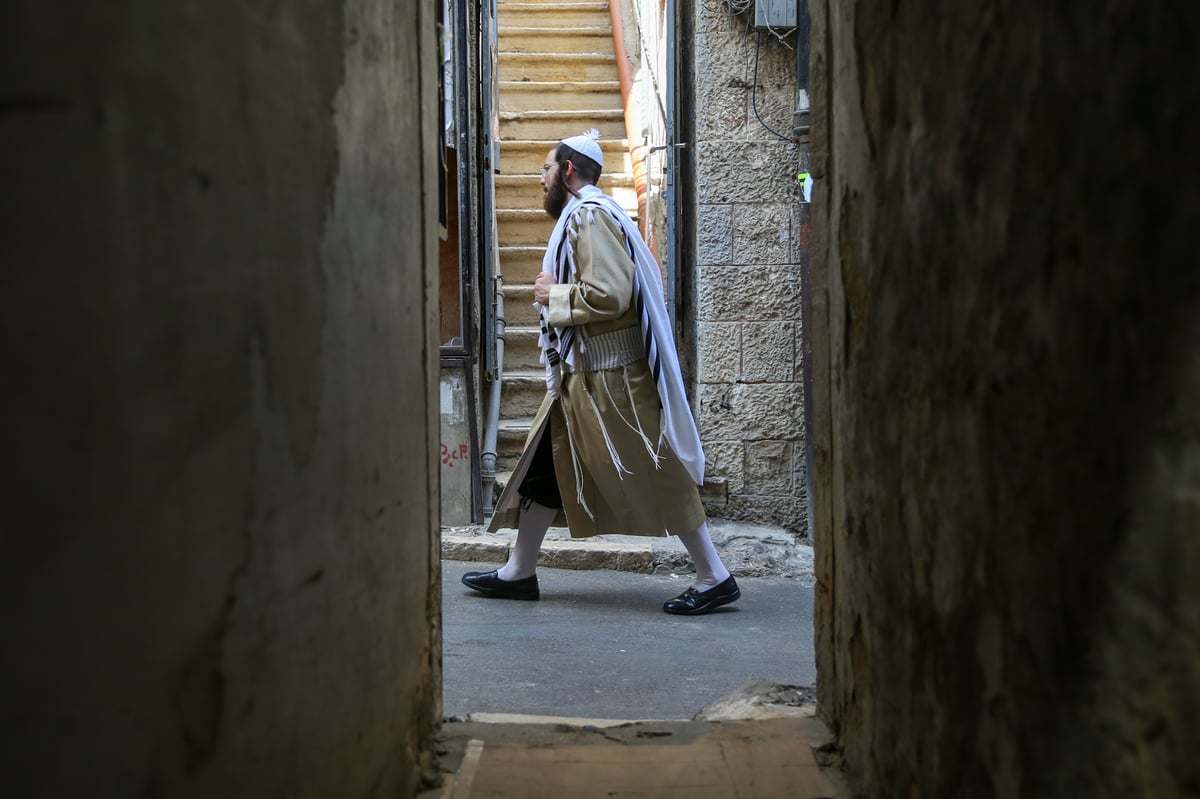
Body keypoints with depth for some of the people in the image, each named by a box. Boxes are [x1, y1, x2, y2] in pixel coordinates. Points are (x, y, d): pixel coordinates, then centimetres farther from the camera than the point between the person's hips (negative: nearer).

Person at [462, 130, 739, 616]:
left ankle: (714, 578, -2)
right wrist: (555, 294, 10)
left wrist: (553, 296, -12)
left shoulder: (589, 215, -14)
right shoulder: (581, 216, 18)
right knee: (547, 464, 13)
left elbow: (609, 295, -26)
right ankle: (519, 572, 22)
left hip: (610, 375, -11)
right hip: (583, 372, 11)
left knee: (652, 474, -7)